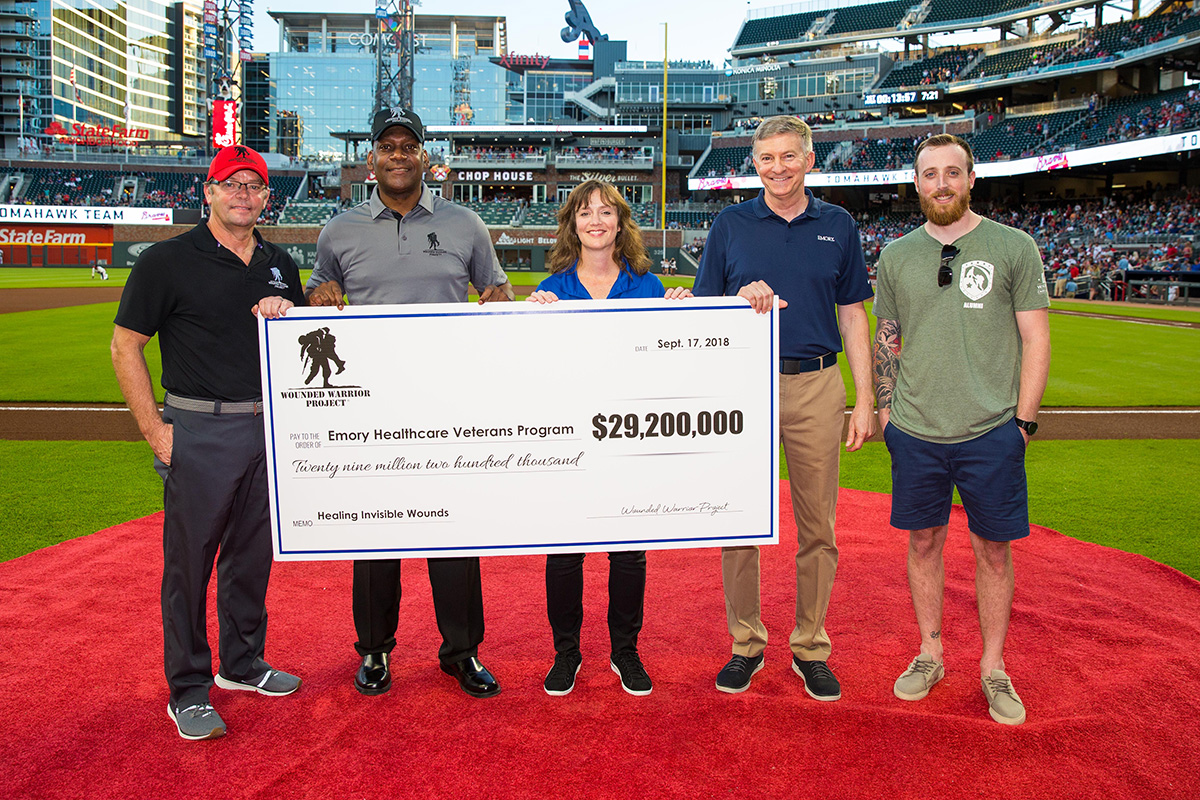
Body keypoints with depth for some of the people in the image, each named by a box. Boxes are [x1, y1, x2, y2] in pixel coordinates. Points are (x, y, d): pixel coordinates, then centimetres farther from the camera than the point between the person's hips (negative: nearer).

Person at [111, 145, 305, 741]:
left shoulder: (280, 266, 10)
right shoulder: (168, 261, -6)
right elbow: (125, 346, -4)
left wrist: (286, 316, -4)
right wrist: (155, 429, -9)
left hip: (267, 426, 5)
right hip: (199, 430, -5)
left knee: (252, 554, 15)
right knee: (189, 562, 2)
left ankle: (243, 664, 31)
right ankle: (188, 690, 15)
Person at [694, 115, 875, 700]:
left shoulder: (837, 226, 10)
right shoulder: (730, 225, 7)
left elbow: (853, 317, 10)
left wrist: (864, 400, 4)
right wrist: (743, 299, -15)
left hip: (816, 388, 1)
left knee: (818, 526, 6)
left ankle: (810, 647, 21)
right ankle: (746, 644, 20)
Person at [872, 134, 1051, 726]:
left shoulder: (1014, 247, 0)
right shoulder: (896, 256, 7)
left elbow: (1035, 339, 0)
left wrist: (1024, 419, -5)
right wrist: (886, 415, 6)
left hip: (992, 432, -2)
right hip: (915, 432, 2)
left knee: (993, 548, 7)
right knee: (923, 541, 11)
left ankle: (993, 667, 23)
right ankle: (930, 653, 28)